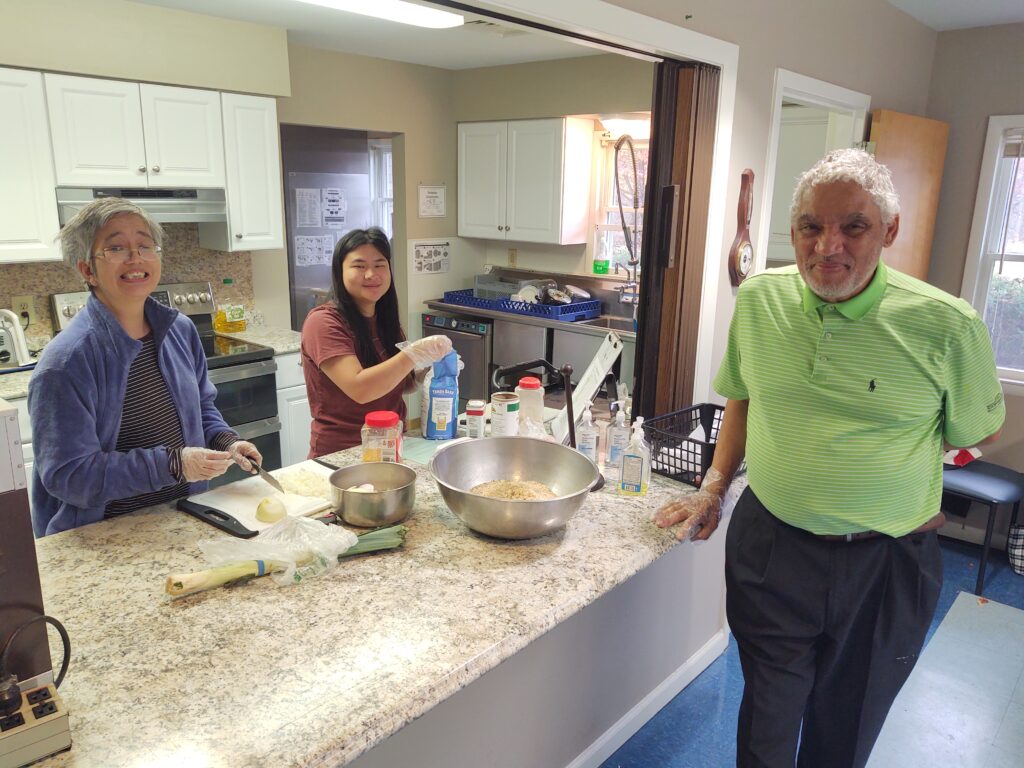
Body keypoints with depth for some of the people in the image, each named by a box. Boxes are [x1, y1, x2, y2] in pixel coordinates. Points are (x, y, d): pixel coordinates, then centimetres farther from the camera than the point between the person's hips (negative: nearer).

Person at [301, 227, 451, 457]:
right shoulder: (323, 322, -11)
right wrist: (415, 354, -24)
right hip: (339, 456, -6)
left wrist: (426, 373, 0)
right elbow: (359, 389, -22)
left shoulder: (386, 320, 10)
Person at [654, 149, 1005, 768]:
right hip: (768, 547, 2)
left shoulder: (947, 326, -14)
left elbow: (981, 432, 3)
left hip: (885, 567, -1)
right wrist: (714, 488, 5)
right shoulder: (758, 299, -4)